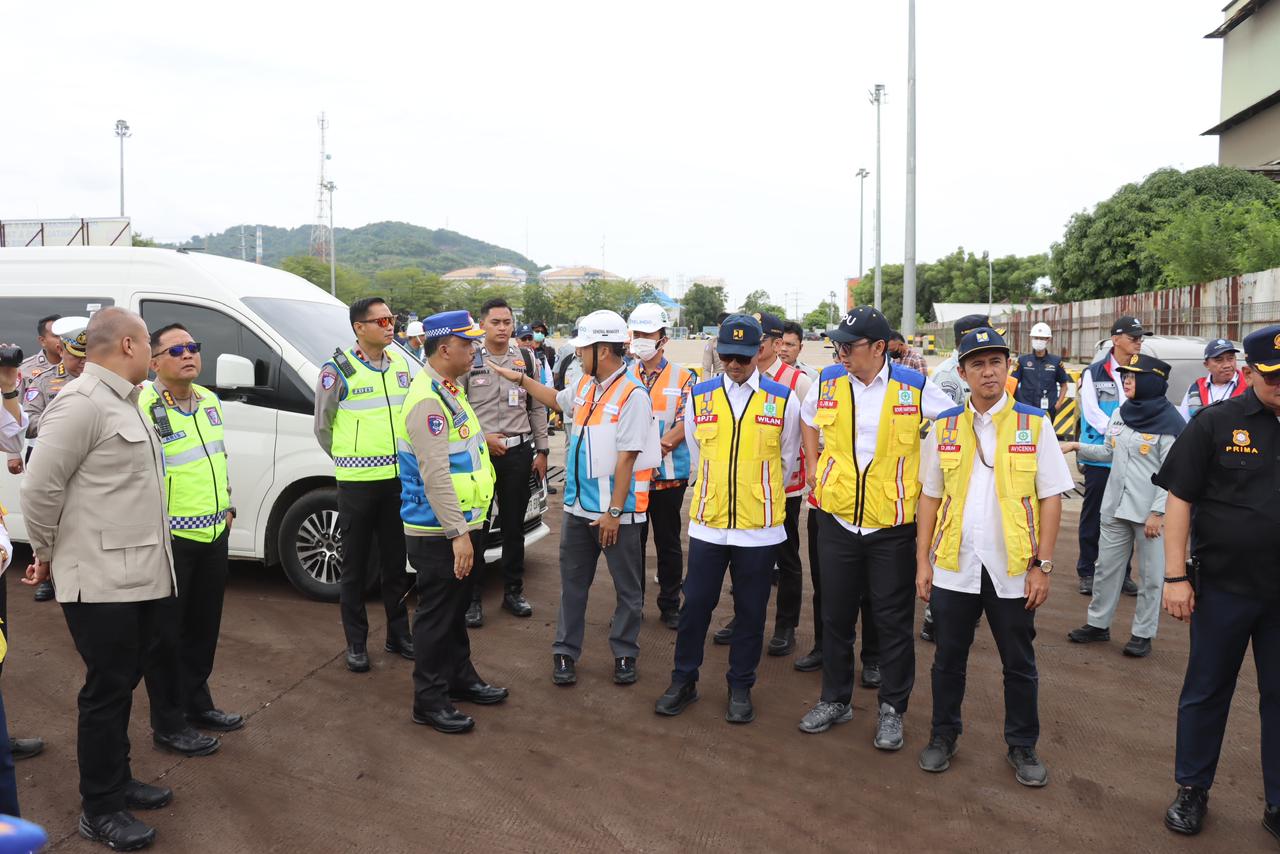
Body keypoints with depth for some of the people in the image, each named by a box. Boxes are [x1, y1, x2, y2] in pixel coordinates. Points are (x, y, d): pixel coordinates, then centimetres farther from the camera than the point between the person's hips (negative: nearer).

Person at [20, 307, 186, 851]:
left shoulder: (125, 403, 14)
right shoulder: (83, 402, -16)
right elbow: (39, 489, -17)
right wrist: (47, 555, -3)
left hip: (142, 577, 9)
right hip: (102, 581, -9)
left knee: (122, 686, 19)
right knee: (106, 692, 3)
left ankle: (118, 782, 34)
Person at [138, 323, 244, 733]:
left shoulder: (210, 400, 10)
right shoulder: (143, 408, -16)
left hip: (214, 534, 8)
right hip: (169, 539, -7)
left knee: (205, 626, 18)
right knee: (167, 632, 6)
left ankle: (197, 704, 34)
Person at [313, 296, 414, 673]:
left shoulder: (401, 364, 7)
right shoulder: (338, 370, -9)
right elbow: (322, 426, -1)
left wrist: (402, 458, 11)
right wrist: (350, 459, 2)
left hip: (399, 478, 5)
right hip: (356, 482, -4)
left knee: (395, 561, 15)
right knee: (355, 567, 7)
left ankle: (398, 634, 28)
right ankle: (356, 643, 19)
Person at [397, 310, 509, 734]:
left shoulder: (450, 390, 11)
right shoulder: (427, 400, -22)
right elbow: (435, 475, -27)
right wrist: (458, 533, -27)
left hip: (463, 524, 10)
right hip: (440, 533, -10)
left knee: (457, 608, 22)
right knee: (437, 615, 2)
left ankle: (461, 677, 37)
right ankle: (430, 700, 15)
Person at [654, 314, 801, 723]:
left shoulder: (784, 399, -3)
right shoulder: (699, 396, 2)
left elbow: (787, 463, 8)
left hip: (759, 528, -1)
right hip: (707, 523, 1)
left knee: (750, 611, 10)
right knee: (695, 605, 8)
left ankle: (740, 688, 27)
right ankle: (683, 681, 26)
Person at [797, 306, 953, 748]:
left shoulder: (915, 388, -10)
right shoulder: (828, 382, -1)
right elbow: (808, 417, 21)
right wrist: (814, 469, 13)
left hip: (893, 525, -3)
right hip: (838, 519, 3)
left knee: (893, 621, 8)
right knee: (836, 616, 13)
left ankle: (892, 709, 23)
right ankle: (835, 699, 30)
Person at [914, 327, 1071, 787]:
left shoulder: (1034, 424, -2)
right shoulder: (944, 427, 3)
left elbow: (1051, 498, -2)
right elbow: (930, 498, 7)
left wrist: (1043, 565, -6)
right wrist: (922, 561, 3)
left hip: (1013, 569, -1)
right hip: (954, 566, 1)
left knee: (1019, 664, 12)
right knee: (948, 658, 13)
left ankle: (1022, 746, 30)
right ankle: (943, 736, 30)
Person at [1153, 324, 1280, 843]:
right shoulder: (1217, 424, -5)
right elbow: (1180, 500, -6)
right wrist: (1176, 577, -10)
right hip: (1224, 587, -2)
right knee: (1207, 692, 11)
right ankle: (1192, 791, 27)